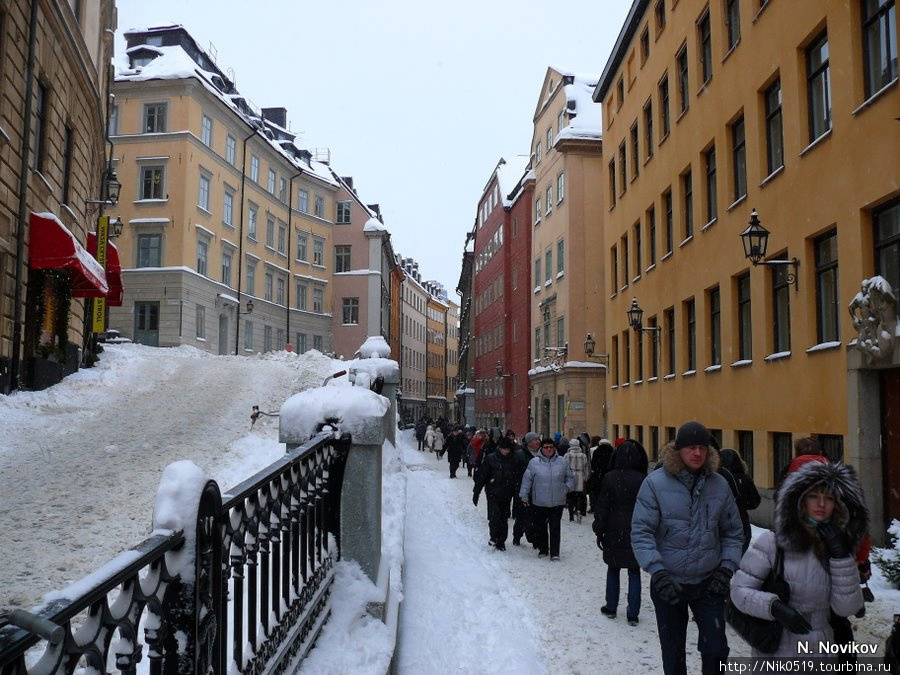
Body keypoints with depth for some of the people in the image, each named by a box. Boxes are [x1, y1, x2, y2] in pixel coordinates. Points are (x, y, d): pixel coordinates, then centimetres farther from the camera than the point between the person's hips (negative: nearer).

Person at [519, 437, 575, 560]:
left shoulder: (562, 462, 2)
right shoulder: (534, 462, -1)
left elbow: (571, 478, 14)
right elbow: (527, 480, 2)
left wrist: (566, 489, 1)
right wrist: (524, 496, 1)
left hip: (557, 502, 0)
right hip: (539, 502, 0)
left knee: (555, 528, -1)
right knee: (539, 527, 9)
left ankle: (555, 553, 6)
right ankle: (543, 549, 26)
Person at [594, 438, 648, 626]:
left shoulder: (610, 478, -8)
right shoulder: (643, 480, -9)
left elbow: (602, 507, -5)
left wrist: (599, 530, 4)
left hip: (614, 533, 0)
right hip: (636, 533, 0)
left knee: (613, 569, 15)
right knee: (634, 572, 7)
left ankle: (611, 608, 23)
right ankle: (633, 614, 8)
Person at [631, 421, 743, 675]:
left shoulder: (719, 485, 1)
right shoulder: (655, 483, -10)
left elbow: (733, 532, 11)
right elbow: (641, 531, -10)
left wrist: (727, 567, -1)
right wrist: (657, 570, -19)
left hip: (709, 583, 2)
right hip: (668, 583, -1)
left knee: (715, 649, -1)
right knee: (673, 653, 12)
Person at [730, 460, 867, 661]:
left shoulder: (836, 545, 0)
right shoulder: (772, 542, -13)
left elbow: (846, 608, -8)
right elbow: (740, 589, -10)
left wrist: (841, 556, -14)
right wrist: (774, 607, -25)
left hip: (821, 653, 3)